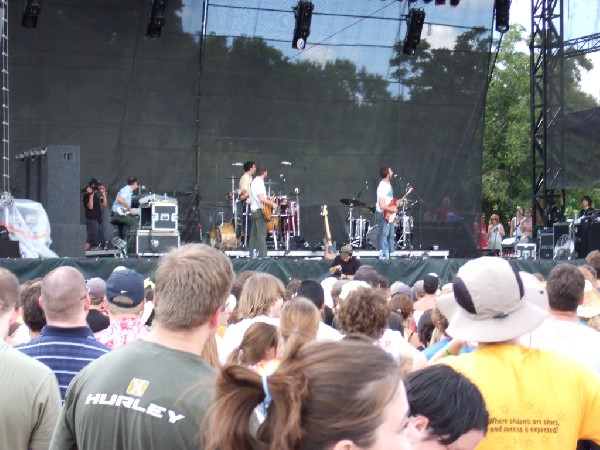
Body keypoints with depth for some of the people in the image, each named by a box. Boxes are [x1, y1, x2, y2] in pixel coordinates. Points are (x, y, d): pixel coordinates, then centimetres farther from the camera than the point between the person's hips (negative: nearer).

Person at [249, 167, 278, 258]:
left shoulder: (254, 182, 16)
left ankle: (252, 254, 13)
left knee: (254, 234, 11)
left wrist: (269, 201, 20)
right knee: (262, 235, -10)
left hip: (254, 211, 10)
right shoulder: (259, 182, -15)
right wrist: (273, 204, -13)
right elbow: (262, 199, -24)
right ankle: (262, 255, -12)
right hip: (260, 211, -10)